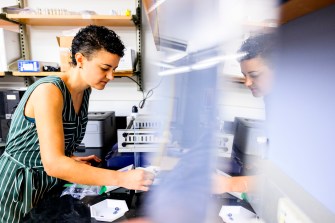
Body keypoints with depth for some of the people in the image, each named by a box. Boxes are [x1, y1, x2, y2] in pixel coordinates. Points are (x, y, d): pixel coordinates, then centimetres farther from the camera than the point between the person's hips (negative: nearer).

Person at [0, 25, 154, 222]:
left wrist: (71, 159, -6)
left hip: (52, 183, 7)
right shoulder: (49, 90, -27)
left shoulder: (84, 91, -3)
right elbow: (53, 164, -35)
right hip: (19, 187, -6)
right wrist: (121, 178, -38)